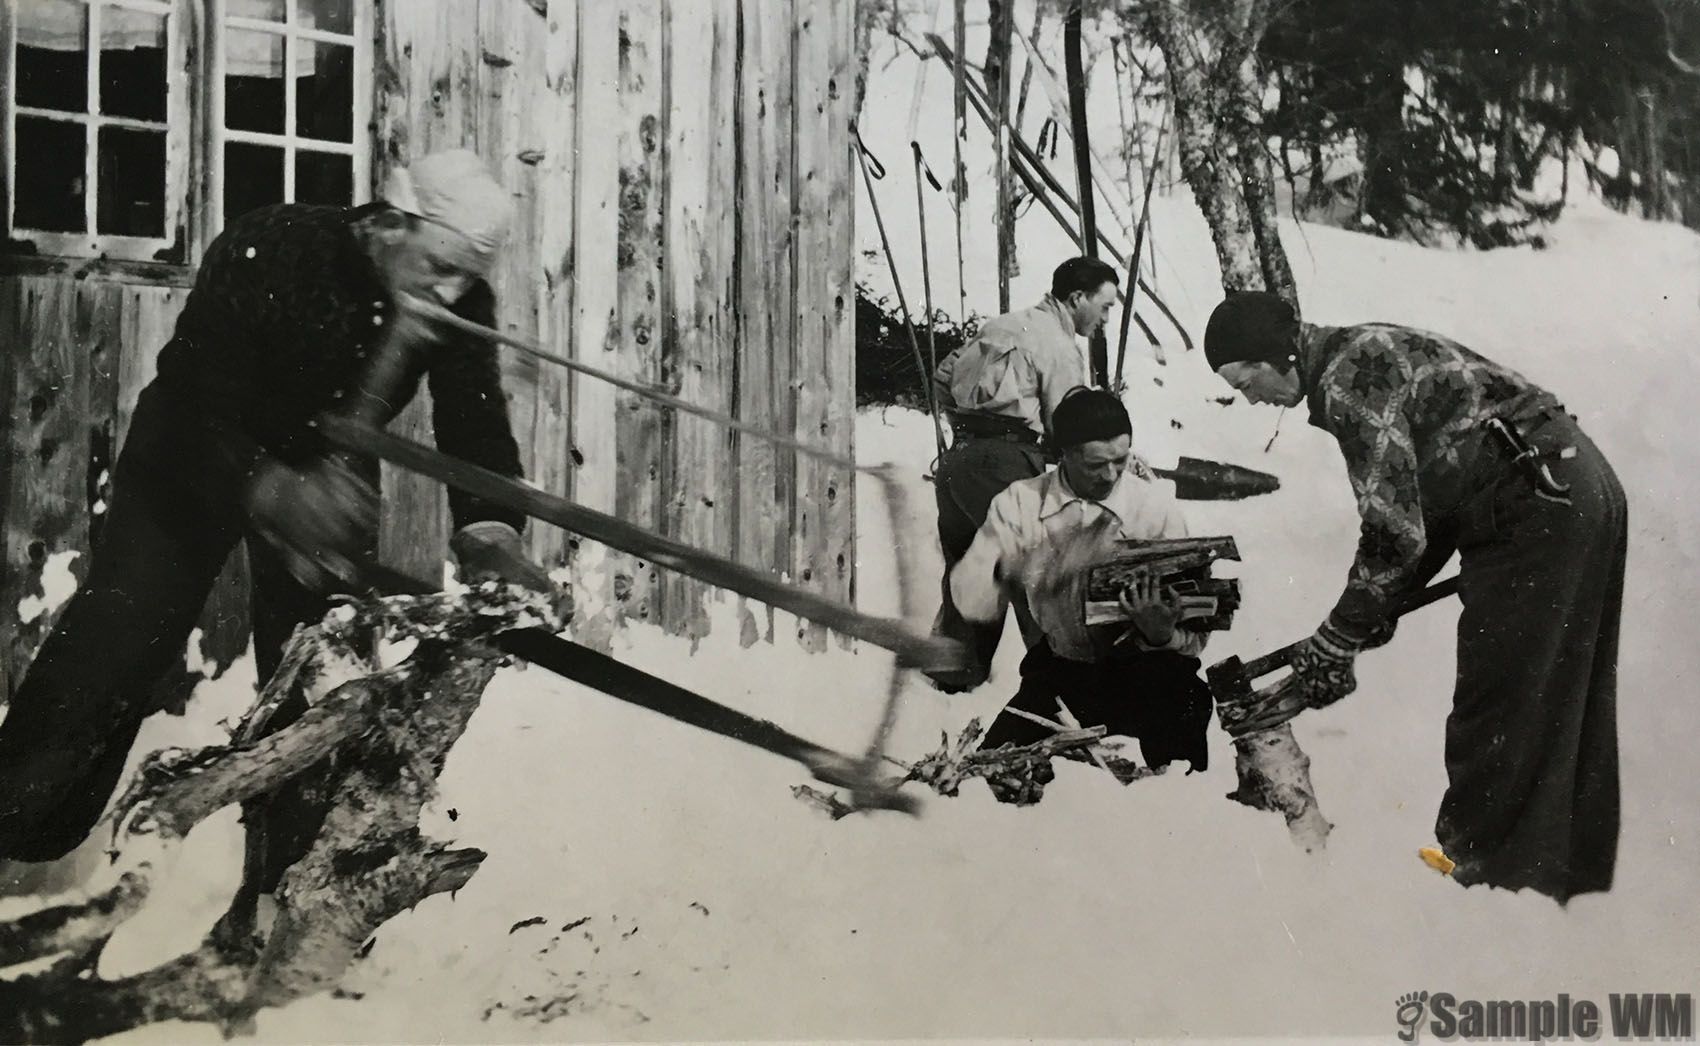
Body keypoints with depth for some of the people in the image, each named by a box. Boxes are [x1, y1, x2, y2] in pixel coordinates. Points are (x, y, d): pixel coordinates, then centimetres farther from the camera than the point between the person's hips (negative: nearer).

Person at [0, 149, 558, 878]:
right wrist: (271, 490, -54)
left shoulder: (461, 303, -20)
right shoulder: (266, 250, -32)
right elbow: (193, 402, -35)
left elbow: (474, 423, -25)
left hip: (328, 474, 4)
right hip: (195, 461, -3)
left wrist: (488, 533, -45)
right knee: (107, 652, -6)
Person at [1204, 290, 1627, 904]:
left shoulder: (1348, 376, -14)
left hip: (1539, 503, -11)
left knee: (1497, 711, -5)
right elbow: (1422, 509, 21)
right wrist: (1385, 604, 16)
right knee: (1566, 708, 16)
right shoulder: (1362, 355, 17)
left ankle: (1483, 872, 3)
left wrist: (1336, 641, -10)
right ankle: (1575, 877, 26)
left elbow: (1395, 531, -18)